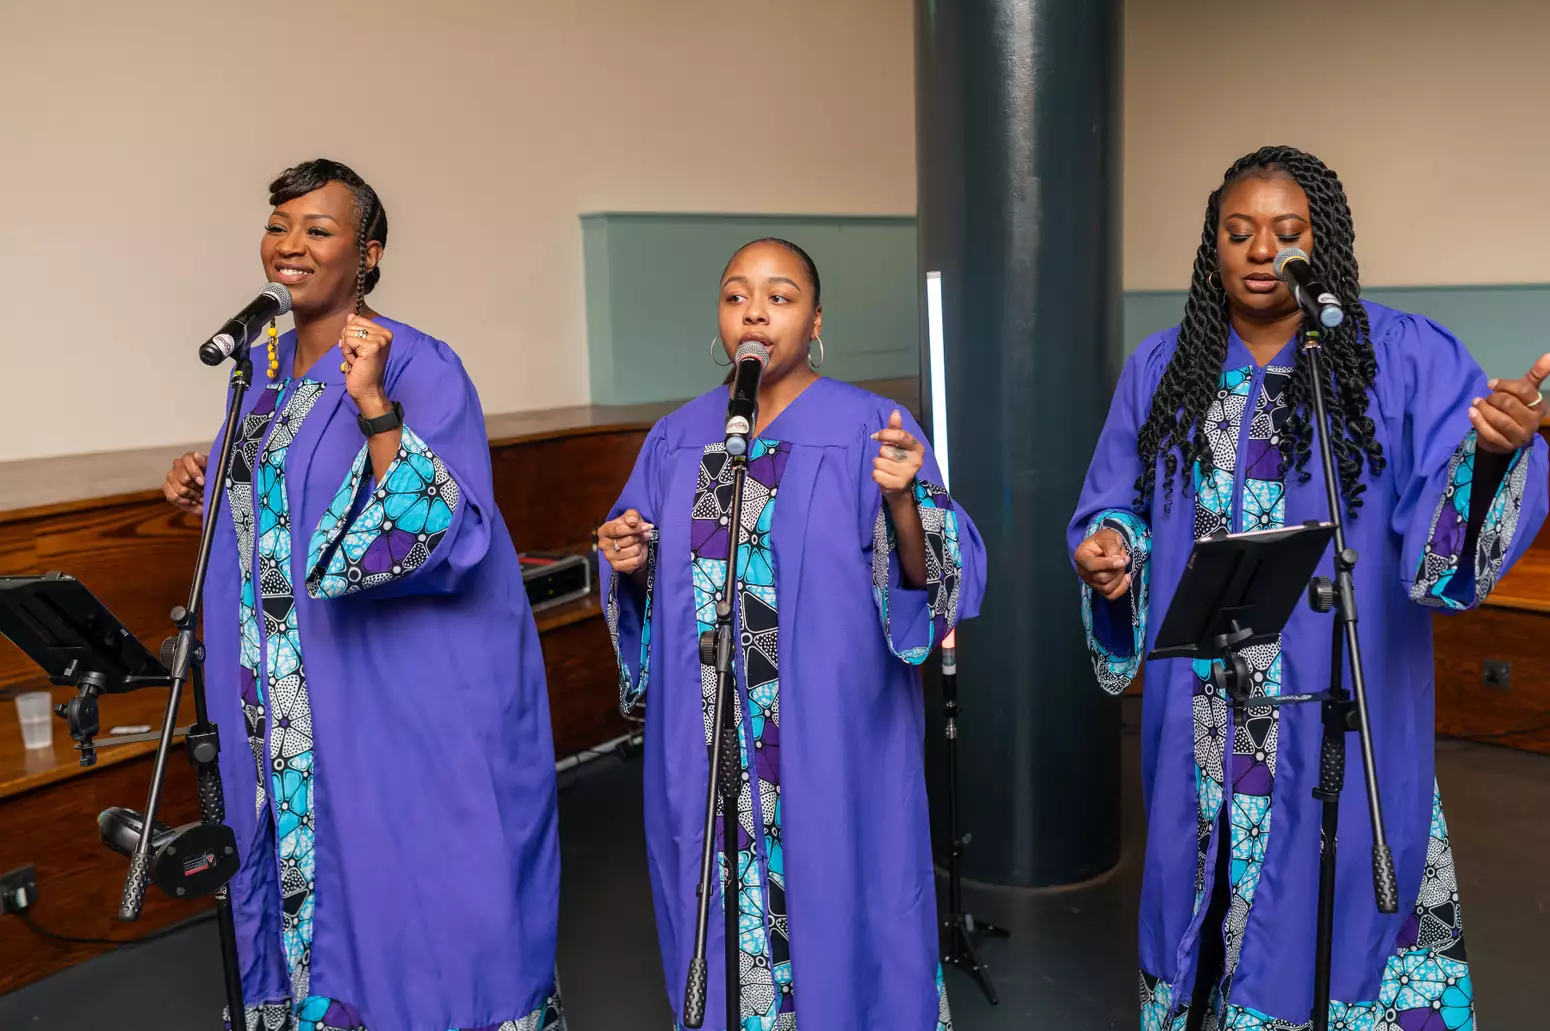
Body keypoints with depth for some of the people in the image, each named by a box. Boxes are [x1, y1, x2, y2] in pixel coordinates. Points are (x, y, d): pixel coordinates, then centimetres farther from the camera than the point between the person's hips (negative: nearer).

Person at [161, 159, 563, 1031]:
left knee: (412, 887, 4)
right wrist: (215, 498, 3)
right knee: (309, 881, 18)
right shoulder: (261, 371, 10)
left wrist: (373, 403, -31)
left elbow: (438, 537, -24)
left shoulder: (421, 368, -14)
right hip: (292, 708, 7)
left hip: (411, 696, -7)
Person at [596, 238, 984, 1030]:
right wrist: (629, 564, -6)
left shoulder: (868, 429, -6)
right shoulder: (676, 438, 7)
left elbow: (926, 577, -12)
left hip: (832, 738, -3)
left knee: (833, 906, 8)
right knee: (722, 910, 15)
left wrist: (903, 499, -29)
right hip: (707, 746, 4)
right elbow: (648, 584, 15)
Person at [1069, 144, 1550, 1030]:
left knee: (1328, 907, 5)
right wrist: (1110, 545, -11)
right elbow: (1119, 504, 11)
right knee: (1211, 898, 15)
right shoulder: (1163, 368, 5)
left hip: (1341, 717, -2)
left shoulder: (1404, 357, -4)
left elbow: (1452, 496, -15)